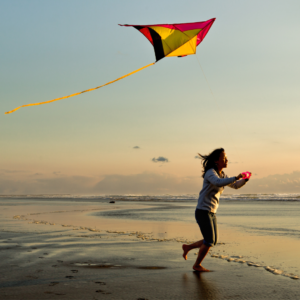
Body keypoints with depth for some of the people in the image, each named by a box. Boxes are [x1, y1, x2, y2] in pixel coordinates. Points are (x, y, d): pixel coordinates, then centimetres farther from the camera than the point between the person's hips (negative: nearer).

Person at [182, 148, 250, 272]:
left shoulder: (222, 175, 11)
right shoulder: (210, 173, -16)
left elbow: (235, 185, 15)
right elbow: (219, 183, -37)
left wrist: (245, 179, -4)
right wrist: (235, 178, -35)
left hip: (212, 213, 9)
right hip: (203, 212, -9)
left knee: (212, 242, 12)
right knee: (209, 241, -7)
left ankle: (187, 247, 29)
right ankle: (197, 265, 11)